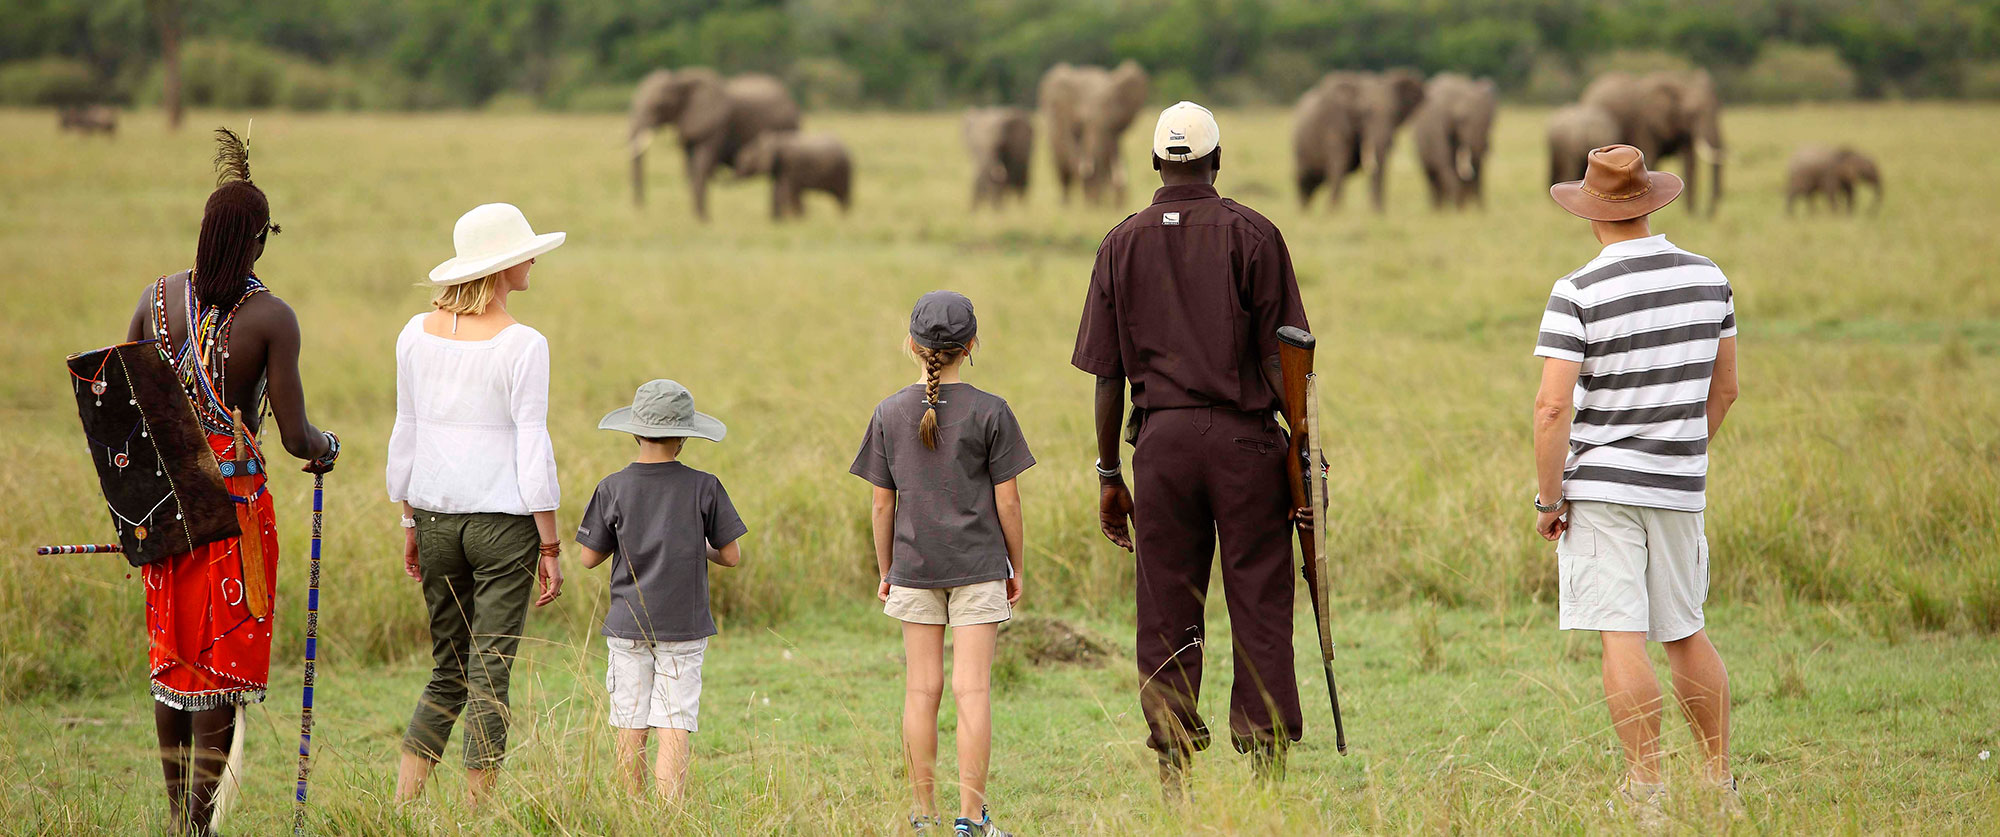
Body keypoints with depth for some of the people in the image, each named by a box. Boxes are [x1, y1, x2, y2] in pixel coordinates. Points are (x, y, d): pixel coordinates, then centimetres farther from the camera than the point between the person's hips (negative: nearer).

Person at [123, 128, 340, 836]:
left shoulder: (158, 298, 1)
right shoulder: (271, 318, -13)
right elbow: (295, 437, -13)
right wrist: (326, 448, 10)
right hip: (236, 498, -5)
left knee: (172, 655, 14)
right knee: (225, 659, 2)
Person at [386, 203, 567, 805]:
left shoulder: (417, 334, 3)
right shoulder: (522, 346, -12)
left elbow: (406, 436, 9)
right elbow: (532, 450, -12)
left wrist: (410, 523, 18)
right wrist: (551, 547, -6)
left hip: (436, 517, 5)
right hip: (503, 519, -5)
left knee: (448, 673, 16)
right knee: (489, 675, 1)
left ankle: (399, 808, 8)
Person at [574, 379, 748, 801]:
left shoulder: (613, 489, -3)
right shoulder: (703, 488, -5)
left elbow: (590, 556, 2)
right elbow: (731, 556, -1)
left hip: (628, 626, 1)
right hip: (684, 628, -1)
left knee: (631, 729, 7)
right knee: (675, 727, -4)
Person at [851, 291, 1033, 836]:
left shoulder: (890, 413, 1)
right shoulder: (990, 413, -6)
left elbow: (882, 504, 4)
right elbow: (1007, 500, -5)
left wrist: (885, 571, 14)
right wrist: (1016, 566, 7)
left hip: (914, 566, 2)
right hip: (978, 565, -2)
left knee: (921, 689, 5)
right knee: (972, 688, -3)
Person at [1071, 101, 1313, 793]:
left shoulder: (1122, 244, 7)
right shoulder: (1252, 236, 0)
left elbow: (1107, 372, 7)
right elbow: (1280, 359, -3)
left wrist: (1109, 473, 13)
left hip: (1161, 440, 2)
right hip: (1244, 435, -2)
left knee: (1166, 618, 5)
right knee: (1260, 610, 1)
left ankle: (1173, 777, 4)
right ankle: (1266, 768, -2)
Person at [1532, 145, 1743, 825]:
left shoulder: (1577, 295, -13)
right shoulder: (1709, 279, 3)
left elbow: (1552, 407, -17)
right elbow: (1724, 389, 12)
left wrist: (1548, 498, -8)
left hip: (1599, 487, -5)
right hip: (1680, 488, 5)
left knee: (1622, 638, -4)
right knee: (1685, 633, 16)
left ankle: (1648, 794, -7)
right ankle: (1721, 787, 21)